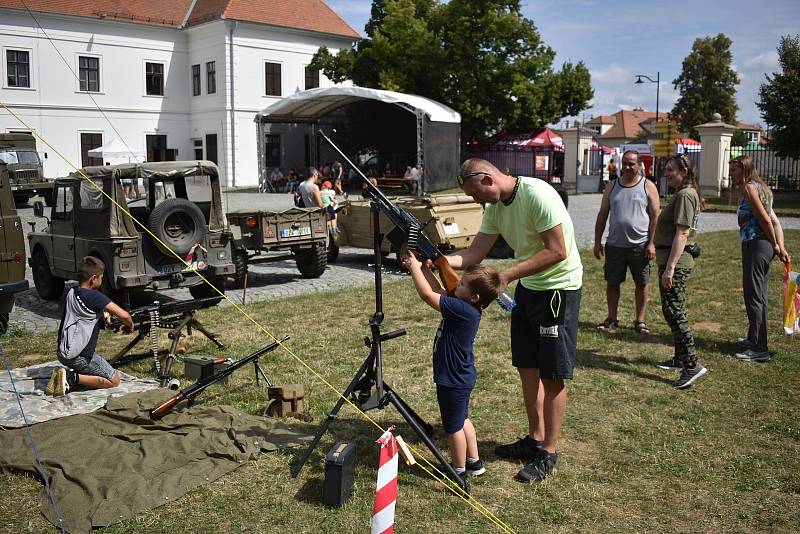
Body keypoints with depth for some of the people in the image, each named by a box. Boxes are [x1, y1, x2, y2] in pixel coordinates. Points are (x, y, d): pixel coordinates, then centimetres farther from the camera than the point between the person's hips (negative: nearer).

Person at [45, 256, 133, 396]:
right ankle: (73, 378, -10)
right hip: (79, 357, -8)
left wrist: (102, 314, 11)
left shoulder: (71, 294, 6)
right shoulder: (94, 296, -17)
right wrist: (130, 326, 2)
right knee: (114, 380, 3)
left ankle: (68, 374, 8)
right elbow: (123, 315, -20)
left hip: (62, 352, 8)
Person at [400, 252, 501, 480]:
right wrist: (423, 267, 0)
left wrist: (414, 267, -18)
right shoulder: (465, 306, -3)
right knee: (462, 420, 24)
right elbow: (439, 292, 9)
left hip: (453, 381, -10)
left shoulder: (463, 310, -29)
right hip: (462, 377, 10)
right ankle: (474, 462, 38)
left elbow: (428, 295, -28)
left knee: (453, 426, 8)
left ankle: (459, 470, 24)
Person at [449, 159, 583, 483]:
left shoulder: (536, 194, -22)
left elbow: (557, 251, -25)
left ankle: (549, 453, 11)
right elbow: (473, 255, 0)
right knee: (527, 367, 13)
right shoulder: (495, 207, 3)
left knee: (551, 374, -1)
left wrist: (508, 275, -26)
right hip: (527, 287, 9)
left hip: (559, 288, -9)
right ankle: (535, 439, 28)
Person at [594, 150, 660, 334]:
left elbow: (655, 217, -3)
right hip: (614, 244, 3)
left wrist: (651, 243, -11)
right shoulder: (612, 187, 9)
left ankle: (640, 320, 17)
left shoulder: (648, 186, 0)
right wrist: (597, 241, 5)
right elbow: (602, 215, 10)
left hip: (639, 245, -2)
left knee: (641, 284, 6)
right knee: (612, 283, 7)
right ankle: (612, 318, 20)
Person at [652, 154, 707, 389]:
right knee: (673, 311, 17)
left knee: (673, 311, -11)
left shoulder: (685, 195, -15)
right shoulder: (682, 194, 18)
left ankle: (692, 364, -9)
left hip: (676, 261, -11)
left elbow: (681, 234, -22)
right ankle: (680, 358, 27)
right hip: (674, 260, 11)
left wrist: (669, 268, -25)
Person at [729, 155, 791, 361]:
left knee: (754, 297, -6)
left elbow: (765, 220, -17)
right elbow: (775, 221, 11)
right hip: (764, 247, 10)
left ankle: (759, 349, -4)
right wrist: (780, 248, 5)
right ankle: (753, 338, 33)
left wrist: (775, 246, -5)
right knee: (759, 296, 19)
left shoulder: (750, 187, -12)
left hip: (756, 246, -10)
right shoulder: (760, 187, 17)